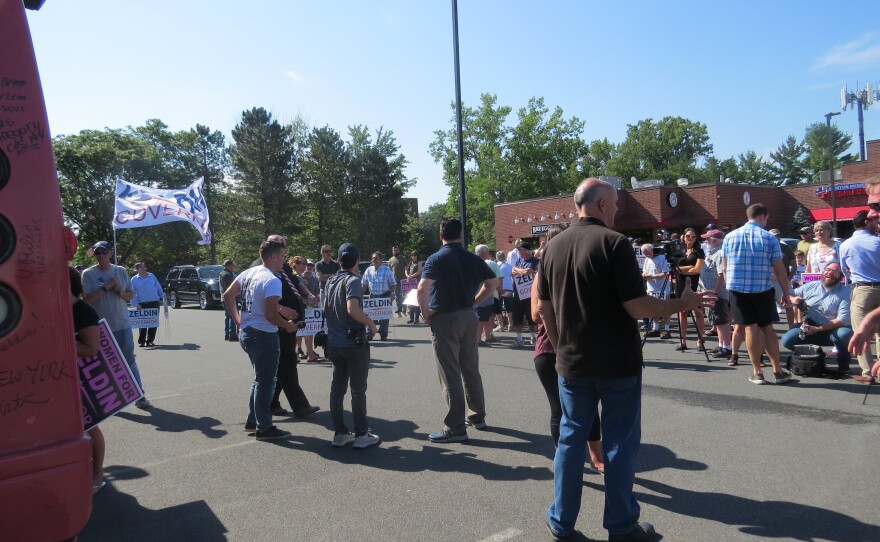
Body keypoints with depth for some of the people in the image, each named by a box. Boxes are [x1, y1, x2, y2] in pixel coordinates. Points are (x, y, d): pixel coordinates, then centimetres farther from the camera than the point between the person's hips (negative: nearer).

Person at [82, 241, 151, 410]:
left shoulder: (121, 271, 5)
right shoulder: (88, 274, -3)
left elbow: (130, 295, 9)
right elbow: (86, 299, -12)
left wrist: (120, 291, -11)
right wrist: (106, 287, -18)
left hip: (122, 325, 2)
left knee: (130, 360, 3)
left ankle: (139, 396, 8)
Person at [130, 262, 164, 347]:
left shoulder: (152, 276, 11)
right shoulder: (134, 279, 4)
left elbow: (158, 288, 16)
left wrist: (162, 296, 6)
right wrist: (136, 304, -8)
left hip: (155, 303, 2)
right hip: (142, 304, -2)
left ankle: (150, 341, 13)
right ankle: (141, 341, 8)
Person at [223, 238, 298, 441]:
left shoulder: (248, 273, 6)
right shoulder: (272, 281, -21)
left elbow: (227, 296, 11)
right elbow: (271, 315, -24)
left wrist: (238, 321, 15)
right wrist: (288, 325, -7)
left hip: (246, 332, 9)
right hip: (264, 336, -9)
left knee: (260, 378, 22)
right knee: (266, 382, 3)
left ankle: (252, 421, 30)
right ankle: (264, 428, 13)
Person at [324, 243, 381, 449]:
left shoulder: (331, 281, 9)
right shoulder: (353, 281, -14)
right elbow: (352, 309, -28)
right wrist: (371, 323, -15)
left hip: (334, 342, 7)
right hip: (354, 342, -7)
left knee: (337, 387, 11)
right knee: (358, 389, 1)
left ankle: (340, 433, 17)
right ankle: (361, 434, 7)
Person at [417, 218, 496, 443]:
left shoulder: (436, 259, -10)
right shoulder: (473, 258, 6)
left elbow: (422, 289, -23)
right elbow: (491, 283, 11)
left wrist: (426, 314, -11)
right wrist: (473, 303, 12)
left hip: (445, 319, -6)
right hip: (469, 317, 6)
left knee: (450, 374, -2)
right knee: (471, 369, 17)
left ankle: (455, 428, 2)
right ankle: (477, 416, 29)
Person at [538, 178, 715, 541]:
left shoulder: (554, 246, 3)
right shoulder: (613, 242, -14)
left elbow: (545, 308, 8)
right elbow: (637, 307, -17)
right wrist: (683, 303, -2)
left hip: (572, 363, 5)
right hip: (618, 364, -4)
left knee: (570, 439, 13)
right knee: (620, 443, 9)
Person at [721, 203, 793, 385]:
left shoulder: (730, 237, 4)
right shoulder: (769, 238, -3)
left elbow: (725, 267, 8)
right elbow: (779, 269, -2)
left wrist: (729, 285, 19)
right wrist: (785, 292, 7)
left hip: (737, 289, 1)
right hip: (762, 289, -1)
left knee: (750, 328, 3)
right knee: (767, 328, 11)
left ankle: (757, 373, 6)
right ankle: (778, 371, 17)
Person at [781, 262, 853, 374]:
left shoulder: (846, 292, -8)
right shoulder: (811, 286, 3)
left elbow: (842, 320, -17)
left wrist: (817, 329, -22)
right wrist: (792, 299, -15)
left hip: (832, 330, -3)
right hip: (809, 326, 3)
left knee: (845, 333, -36)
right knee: (787, 340, -21)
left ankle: (843, 365, -7)